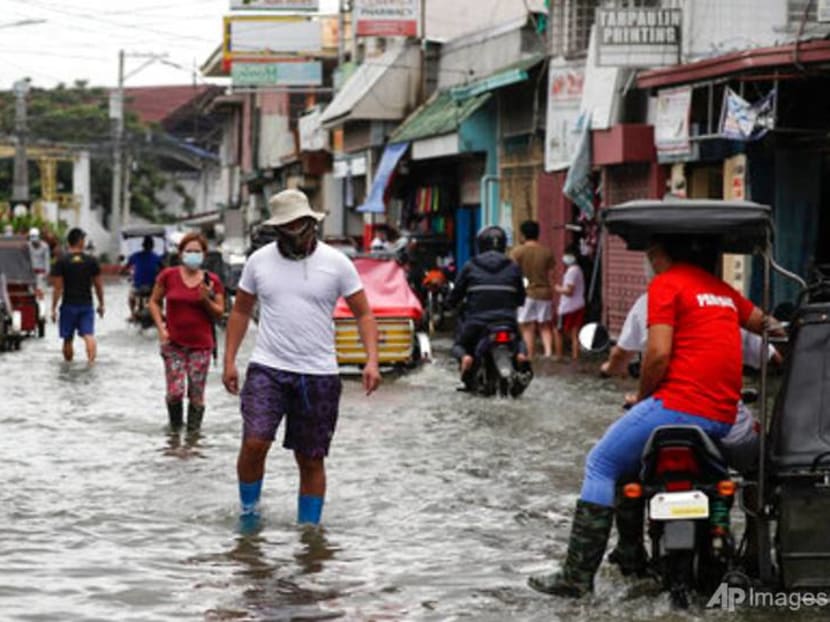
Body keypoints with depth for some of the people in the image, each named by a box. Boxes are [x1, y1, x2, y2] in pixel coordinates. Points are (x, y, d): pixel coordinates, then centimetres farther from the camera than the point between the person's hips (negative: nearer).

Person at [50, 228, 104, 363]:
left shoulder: (61, 262, -5)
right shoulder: (91, 261, 0)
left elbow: (57, 288, -7)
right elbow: (98, 285, 4)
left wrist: (54, 308, -2)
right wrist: (101, 304, 16)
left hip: (69, 305, -1)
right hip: (86, 305, 1)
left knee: (67, 338, 12)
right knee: (89, 334, -4)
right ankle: (91, 360, -23)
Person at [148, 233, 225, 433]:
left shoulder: (212, 281, 1)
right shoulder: (168, 276, -1)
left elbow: (219, 313, 5)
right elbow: (154, 302, 10)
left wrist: (206, 300, -14)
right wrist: (161, 327, -3)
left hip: (201, 345, 1)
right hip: (173, 344, -1)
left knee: (196, 395, 2)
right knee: (175, 392, -9)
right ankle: (175, 428, 16)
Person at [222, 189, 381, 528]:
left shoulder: (336, 263, -1)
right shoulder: (259, 261, 4)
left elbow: (363, 313, 3)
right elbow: (241, 311, 14)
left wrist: (372, 360, -11)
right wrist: (229, 360, 7)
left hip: (319, 375, 0)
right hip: (267, 369, 0)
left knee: (311, 460, 6)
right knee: (254, 443, -16)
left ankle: (309, 528, 18)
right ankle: (249, 509, 7)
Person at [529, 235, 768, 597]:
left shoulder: (665, 285, -3)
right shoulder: (722, 289, 19)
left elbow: (659, 353, -12)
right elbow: (763, 323, 23)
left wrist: (641, 397, 2)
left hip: (680, 404, -8)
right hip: (724, 416, 8)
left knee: (601, 465, 3)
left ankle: (577, 575, -4)